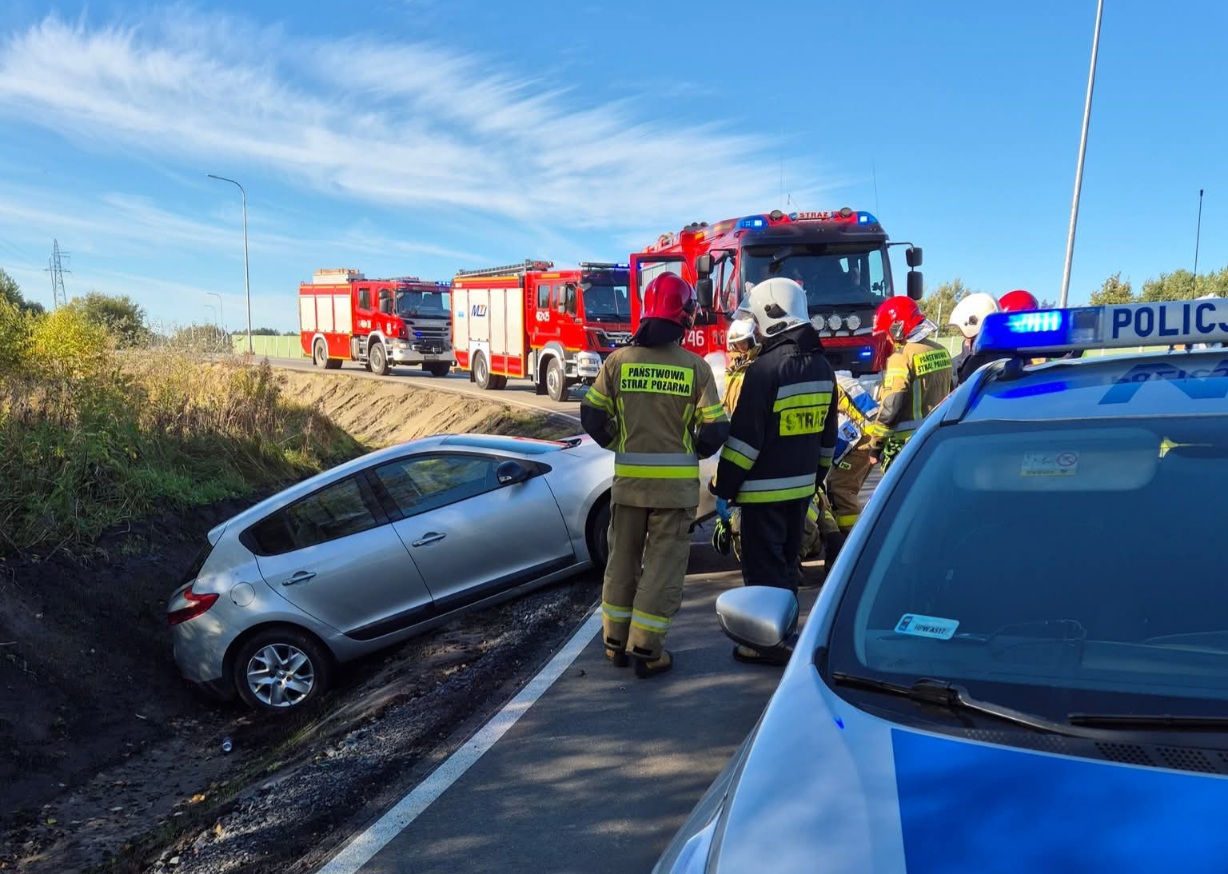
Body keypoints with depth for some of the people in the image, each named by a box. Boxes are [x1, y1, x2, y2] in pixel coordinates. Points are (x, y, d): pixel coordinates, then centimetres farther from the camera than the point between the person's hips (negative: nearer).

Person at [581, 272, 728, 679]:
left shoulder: (618, 361, -2)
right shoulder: (695, 367, -8)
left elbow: (592, 416, 0)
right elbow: (715, 431, -8)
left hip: (628, 478, 3)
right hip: (676, 483, -2)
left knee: (622, 559, 17)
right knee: (663, 566, 7)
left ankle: (616, 640, 26)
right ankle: (646, 650, 9)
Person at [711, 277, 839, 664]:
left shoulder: (765, 368, -19)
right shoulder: (821, 366, 7)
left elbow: (744, 437, -19)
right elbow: (828, 434, 14)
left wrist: (723, 485, -11)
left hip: (764, 489, -8)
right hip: (801, 485, 8)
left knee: (764, 566, 1)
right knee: (787, 561, 19)